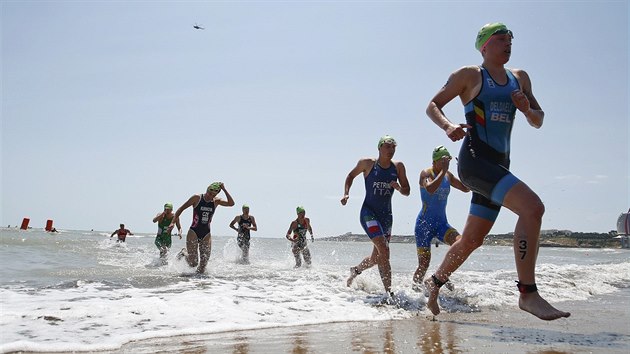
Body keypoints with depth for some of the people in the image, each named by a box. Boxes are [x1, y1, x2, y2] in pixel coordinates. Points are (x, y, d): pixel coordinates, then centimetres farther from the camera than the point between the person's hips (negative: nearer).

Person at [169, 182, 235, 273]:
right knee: (193, 263, -7)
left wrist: (224, 190, -14)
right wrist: (173, 222, -10)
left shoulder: (216, 201, 3)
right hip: (194, 232, -3)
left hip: (206, 235, 3)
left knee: (204, 264, -1)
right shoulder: (197, 198, -6)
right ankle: (184, 252, 23)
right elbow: (181, 208, -1)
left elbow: (231, 203, -11)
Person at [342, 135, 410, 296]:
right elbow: (351, 176, 12)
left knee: (377, 257, 16)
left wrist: (398, 188, -16)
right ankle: (389, 292, -22)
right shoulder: (367, 163, -4)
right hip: (368, 212, -5)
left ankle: (355, 270, 47)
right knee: (384, 250, -23)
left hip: (386, 216, 5)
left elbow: (407, 191, 6)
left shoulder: (398, 167, 4)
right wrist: (346, 194, -2)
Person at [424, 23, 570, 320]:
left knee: (471, 240, 14)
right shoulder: (469, 75, 2)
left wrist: (527, 110, -3)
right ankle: (527, 293, -24)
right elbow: (432, 106, 3)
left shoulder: (520, 78, 19)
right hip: (474, 160, -7)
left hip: (500, 166, 7)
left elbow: (538, 122, 21)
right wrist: (448, 127, -19)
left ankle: (435, 282, 35)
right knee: (532, 207, -27)